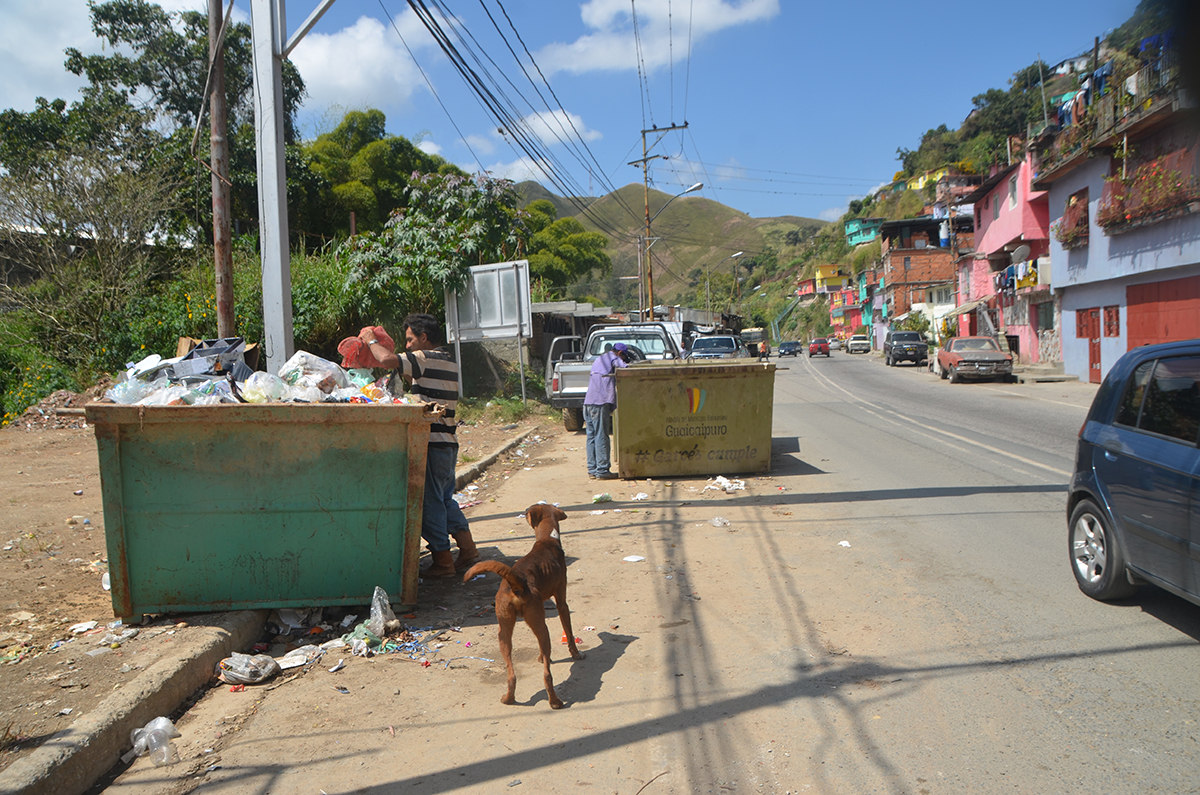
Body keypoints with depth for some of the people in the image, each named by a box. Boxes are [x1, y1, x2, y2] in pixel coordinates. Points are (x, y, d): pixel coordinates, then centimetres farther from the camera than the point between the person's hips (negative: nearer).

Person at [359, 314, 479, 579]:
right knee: (445, 499, 19)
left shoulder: (425, 359, -12)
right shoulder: (450, 364, 16)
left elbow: (387, 360, -24)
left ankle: (443, 562, 6)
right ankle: (467, 549, 20)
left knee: (430, 502, 0)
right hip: (449, 443, 9)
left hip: (431, 444, -9)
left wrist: (370, 340, -4)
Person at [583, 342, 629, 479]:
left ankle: (592, 470, 10)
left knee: (591, 437, 9)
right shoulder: (612, 357, 5)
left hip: (588, 402, 8)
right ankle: (602, 470, -5)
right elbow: (624, 368, -9)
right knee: (601, 437, -6)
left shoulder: (598, 360, 29)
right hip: (600, 402, -8)